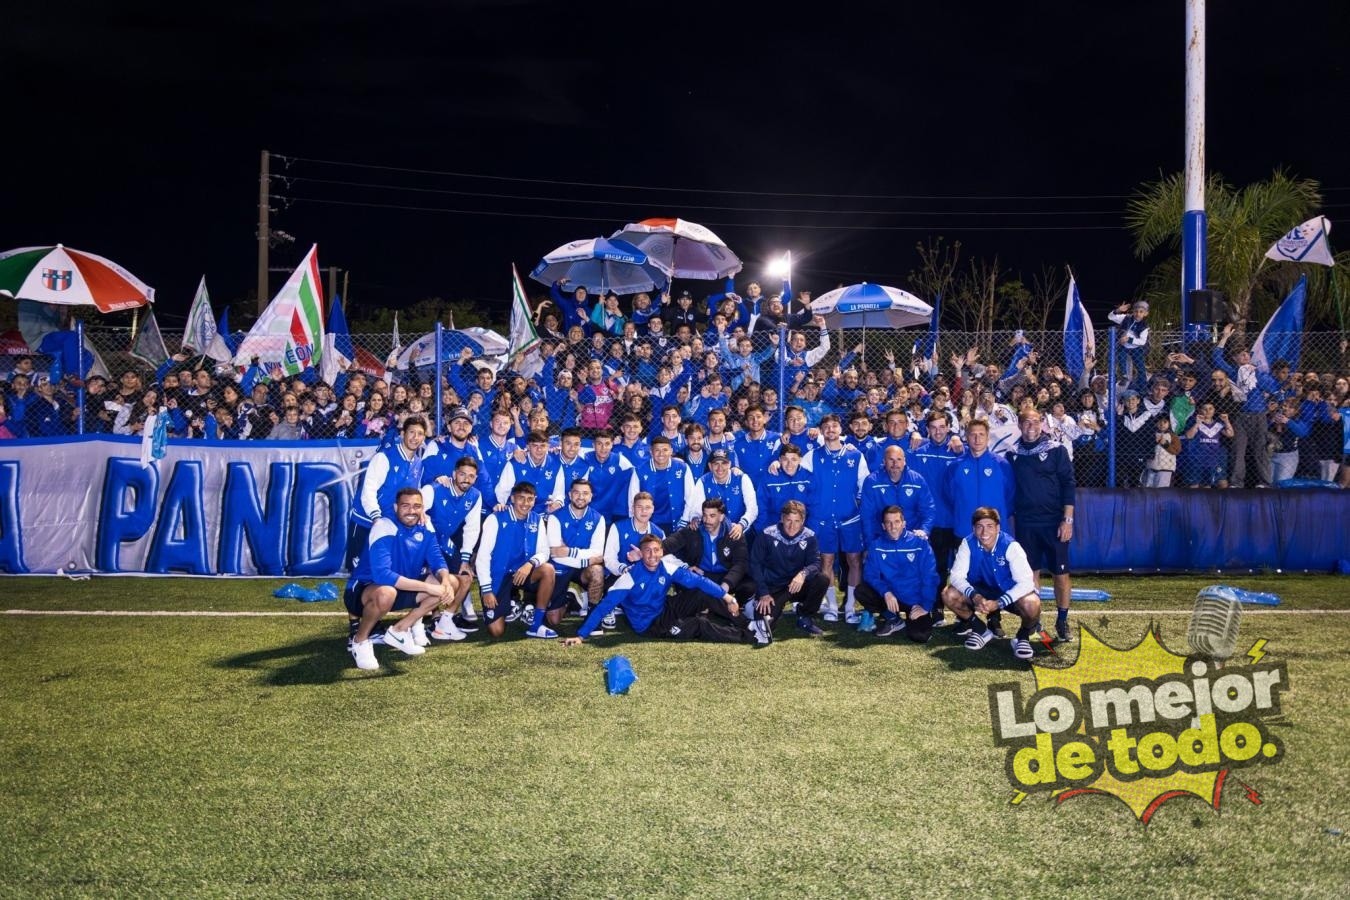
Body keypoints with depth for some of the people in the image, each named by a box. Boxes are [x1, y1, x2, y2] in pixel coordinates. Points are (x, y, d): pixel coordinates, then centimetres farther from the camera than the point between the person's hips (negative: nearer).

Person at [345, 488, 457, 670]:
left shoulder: (425, 528, -4)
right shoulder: (384, 528, -25)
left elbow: (438, 562, -3)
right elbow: (382, 575, -36)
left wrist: (445, 581, -28)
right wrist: (428, 587, -37)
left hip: (402, 588, 7)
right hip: (364, 589, -7)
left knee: (452, 582, -3)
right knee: (386, 593, -42)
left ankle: (399, 631, 3)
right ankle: (360, 640, -11)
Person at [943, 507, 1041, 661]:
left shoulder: (1010, 546, -24)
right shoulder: (968, 544, -15)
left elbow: (1026, 582, -28)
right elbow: (957, 575, -18)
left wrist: (998, 603, -38)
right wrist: (974, 596, -37)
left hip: (1009, 594, -3)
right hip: (982, 592, 4)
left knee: (1032, 605, -36)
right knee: (949, 595, -20)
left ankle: (1023, 636, -1)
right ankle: (981, 630, 5)